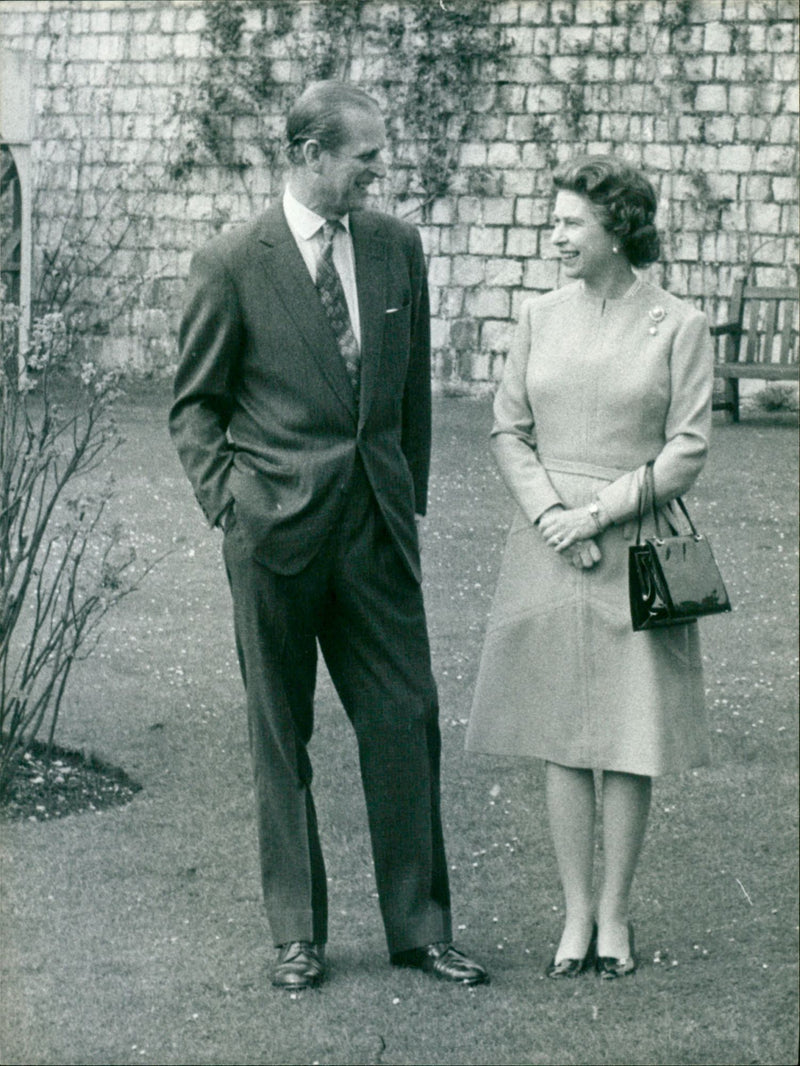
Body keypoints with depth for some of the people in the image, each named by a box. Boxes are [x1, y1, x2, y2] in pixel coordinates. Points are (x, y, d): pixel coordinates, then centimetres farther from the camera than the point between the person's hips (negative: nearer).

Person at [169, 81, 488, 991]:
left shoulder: (397, 247, 6)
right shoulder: (231, 264, -5)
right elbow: (195, 405, 2)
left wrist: (409, 497, 13)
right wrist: (229, 506, -8)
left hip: (376, 524, 3)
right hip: (276, 531, -3)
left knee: (405, 721, 3)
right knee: (280, 736, 6)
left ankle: (419, 926, 13)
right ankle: (296, 933, 16)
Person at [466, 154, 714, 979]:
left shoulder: (677, 326, -3)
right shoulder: (540, 316, 7)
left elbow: (688, 450, -5)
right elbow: (509, 430, 7)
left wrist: (599, 513, -11)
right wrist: (549, 512, -8)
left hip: (636, 550, -2)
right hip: (549, 545, 3)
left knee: (629, 738, 1)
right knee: (561, 740, 4)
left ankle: (615, 912, 14)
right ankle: (576, 914, 13)